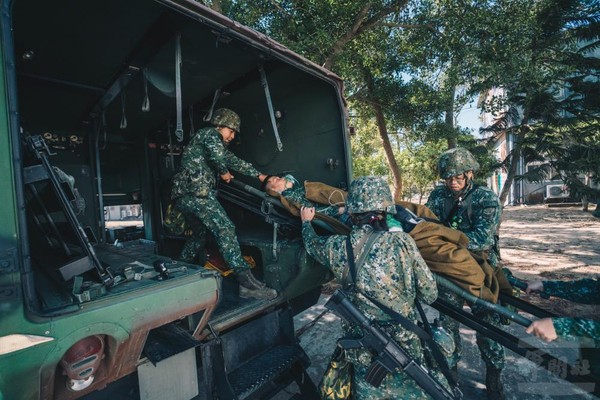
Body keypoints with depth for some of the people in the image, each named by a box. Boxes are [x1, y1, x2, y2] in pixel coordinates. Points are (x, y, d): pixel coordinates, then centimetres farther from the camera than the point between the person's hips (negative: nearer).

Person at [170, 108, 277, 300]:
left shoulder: (218, 144, 31)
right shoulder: (210, 133, 3)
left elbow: (234, 161, 31)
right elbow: (218, 154, -18)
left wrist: (258, 175, 29)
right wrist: (224, 172, 1)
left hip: (182, 194, 10)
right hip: (196, 191, -10)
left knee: (199, 235, 23)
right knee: (225, 229, -18)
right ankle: (246, 282, -23)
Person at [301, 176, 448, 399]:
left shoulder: (337, 247, -14)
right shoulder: (401, 242, -19)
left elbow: (312, 243, 9)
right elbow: (429, 294, -10)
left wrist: (306, 222, 28)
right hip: (404, 347, -1)